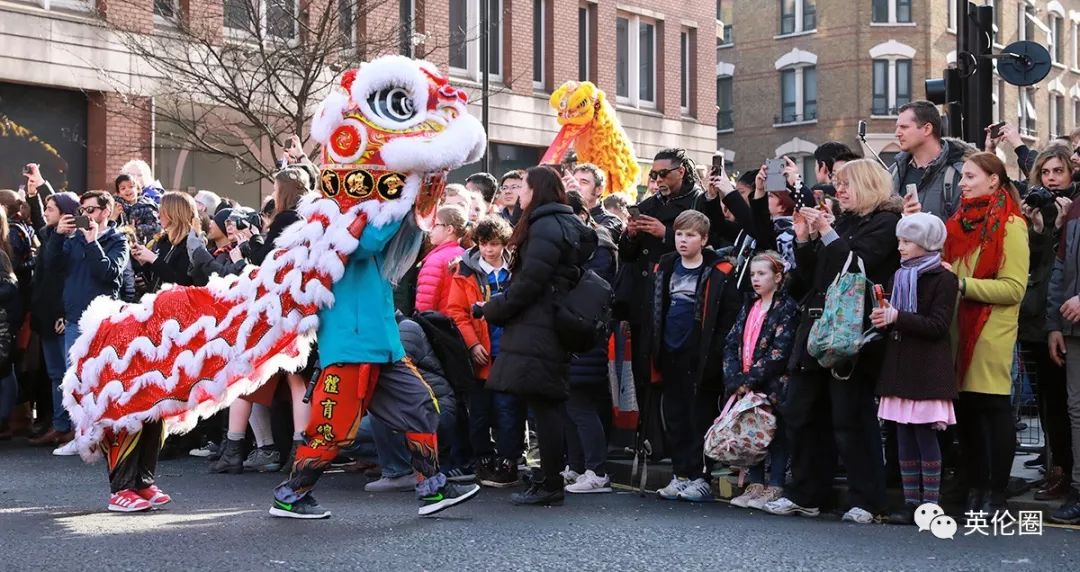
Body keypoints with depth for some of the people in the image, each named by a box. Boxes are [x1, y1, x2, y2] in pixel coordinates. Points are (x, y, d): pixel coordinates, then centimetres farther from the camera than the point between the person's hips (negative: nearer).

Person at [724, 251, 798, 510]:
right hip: (745, 387, 6)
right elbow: (732, 343, 9)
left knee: (775, 434, -1)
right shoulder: (749, 306, 14)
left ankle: (775, 488, 5)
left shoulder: (787, 308, -7)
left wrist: (749, 380, -16)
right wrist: (735, 379, -5)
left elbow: (779, 353, -15)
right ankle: (755, 486, 17)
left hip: (772, 386, -6)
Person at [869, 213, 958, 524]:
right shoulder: (898, 277, 16)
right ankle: (911, 502, 12)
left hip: (927, 370, -7)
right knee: (905, 438, 7)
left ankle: (930, 504, 0)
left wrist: (897, 317, -21)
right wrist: (881, 317, -2)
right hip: (899, 367, 7)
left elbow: (938, 326, -14)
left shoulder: (943, 279, -5)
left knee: (926, 435, -5)